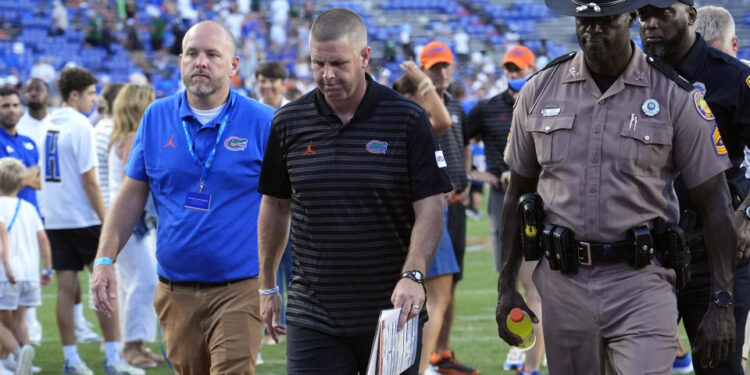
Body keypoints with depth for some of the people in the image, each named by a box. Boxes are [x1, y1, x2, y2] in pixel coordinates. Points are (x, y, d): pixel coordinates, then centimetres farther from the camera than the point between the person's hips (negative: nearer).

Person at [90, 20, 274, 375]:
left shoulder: (263, 123, -4)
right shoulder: (156, 118, 6)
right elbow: (131, 196, 12)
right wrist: (104, 260, 3)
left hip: (239, 288, -4)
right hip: (177, 290, 4)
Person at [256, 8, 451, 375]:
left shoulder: (408, 120, -4)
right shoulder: (289, 123, 4)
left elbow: (430, 208, -7)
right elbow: (275, 206, 15)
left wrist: (413, 276, -21)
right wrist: (267, 286, 17)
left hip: (391, 313, -1)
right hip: (311, 314, 1)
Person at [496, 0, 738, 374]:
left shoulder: (675, 97, -2)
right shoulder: (539, 90, 7)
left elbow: (715, 204, -1)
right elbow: (517, 195, 15)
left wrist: (722, 304, -6)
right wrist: (506, 288, 11)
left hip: (641, 283, -3)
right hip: (563, 283, 3)